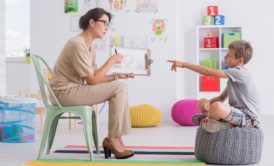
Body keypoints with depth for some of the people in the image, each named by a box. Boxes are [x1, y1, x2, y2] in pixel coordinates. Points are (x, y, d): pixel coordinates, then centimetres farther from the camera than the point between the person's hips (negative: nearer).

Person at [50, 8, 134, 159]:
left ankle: (115, 139, -1)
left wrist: (116, 76, -2)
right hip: (65, 92, -9)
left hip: (75, 89, 9)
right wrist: (111, 60, -11)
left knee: (120, 86, 1)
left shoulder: (90, 47, 10)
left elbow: (94, 77, 10)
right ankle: (112, 139, -5)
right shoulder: (77, 44, -20)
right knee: (118, 88, -14)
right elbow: (92, 80, -19)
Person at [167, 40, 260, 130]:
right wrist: (209, 102, -10)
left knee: (216, 107, -36)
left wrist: (183, 64, -18)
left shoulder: (239, 72, -16)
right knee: (202, 102, 11)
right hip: (238, 114, 10)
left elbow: (208, 72, -20)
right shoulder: (234, 76, 15)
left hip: (250, 118, -10)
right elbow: (221, 98, 13)